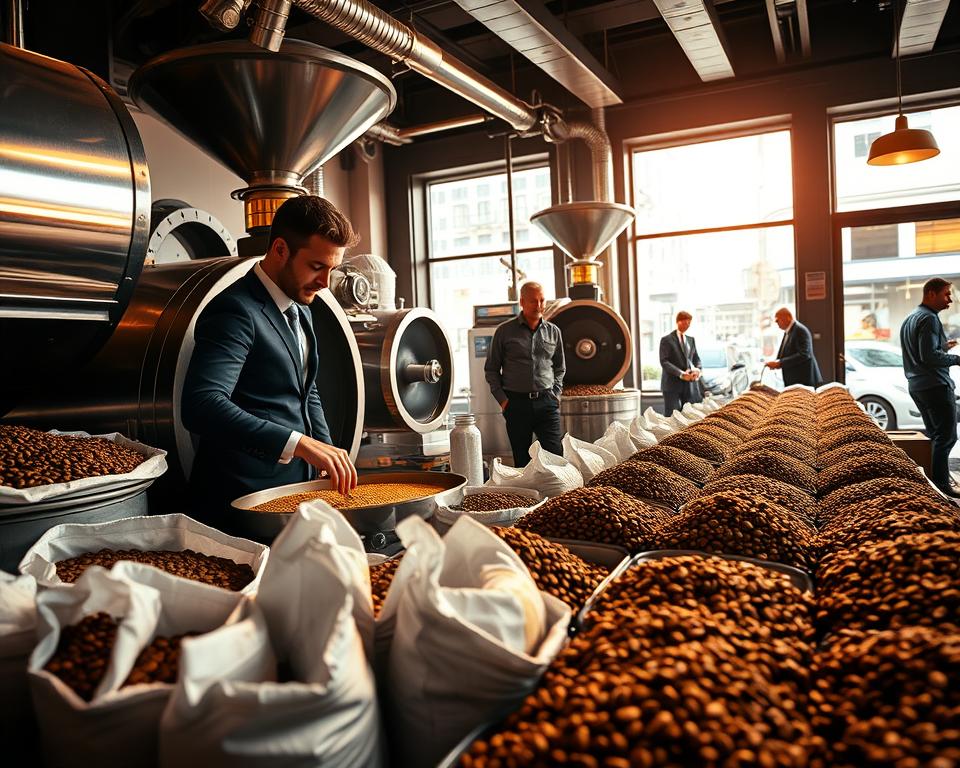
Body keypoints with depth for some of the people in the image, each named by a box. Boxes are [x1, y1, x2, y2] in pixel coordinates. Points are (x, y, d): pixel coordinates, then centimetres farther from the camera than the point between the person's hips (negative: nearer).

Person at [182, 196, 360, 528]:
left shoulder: (300, 310, 13)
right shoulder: (235, 310, -17)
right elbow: (201, 405, -31)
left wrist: (329, 457, 9)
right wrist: (299, 444, -36)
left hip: (297, 487, 8)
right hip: (245, 498, -8)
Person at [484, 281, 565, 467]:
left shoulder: (553, 331, 11)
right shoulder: (504, 331, 3)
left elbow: (560, 367, 21)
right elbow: (491, 368, 7)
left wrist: (556, 393, 7)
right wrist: (502, 399, -2)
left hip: (546, 403, 2)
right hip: (516, 402, -1)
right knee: (522, 460, 5)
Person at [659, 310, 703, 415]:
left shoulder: (691, 339, 17)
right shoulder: (667, 340, -2)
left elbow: (696, 358, 18)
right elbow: (664, 362, -11)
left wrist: (697, 369, -5)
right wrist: (681, 374, -20)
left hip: (690, 384, 5)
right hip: (672, 384, -5)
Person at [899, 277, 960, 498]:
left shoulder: (910, 318, 17)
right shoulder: (929, 318, -14)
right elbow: (929, 356, -23)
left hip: (916, 386, 10)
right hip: (935, 385, -10)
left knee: (934, 434, 16)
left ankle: (936, 478, 22)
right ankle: (941, 483, -4)